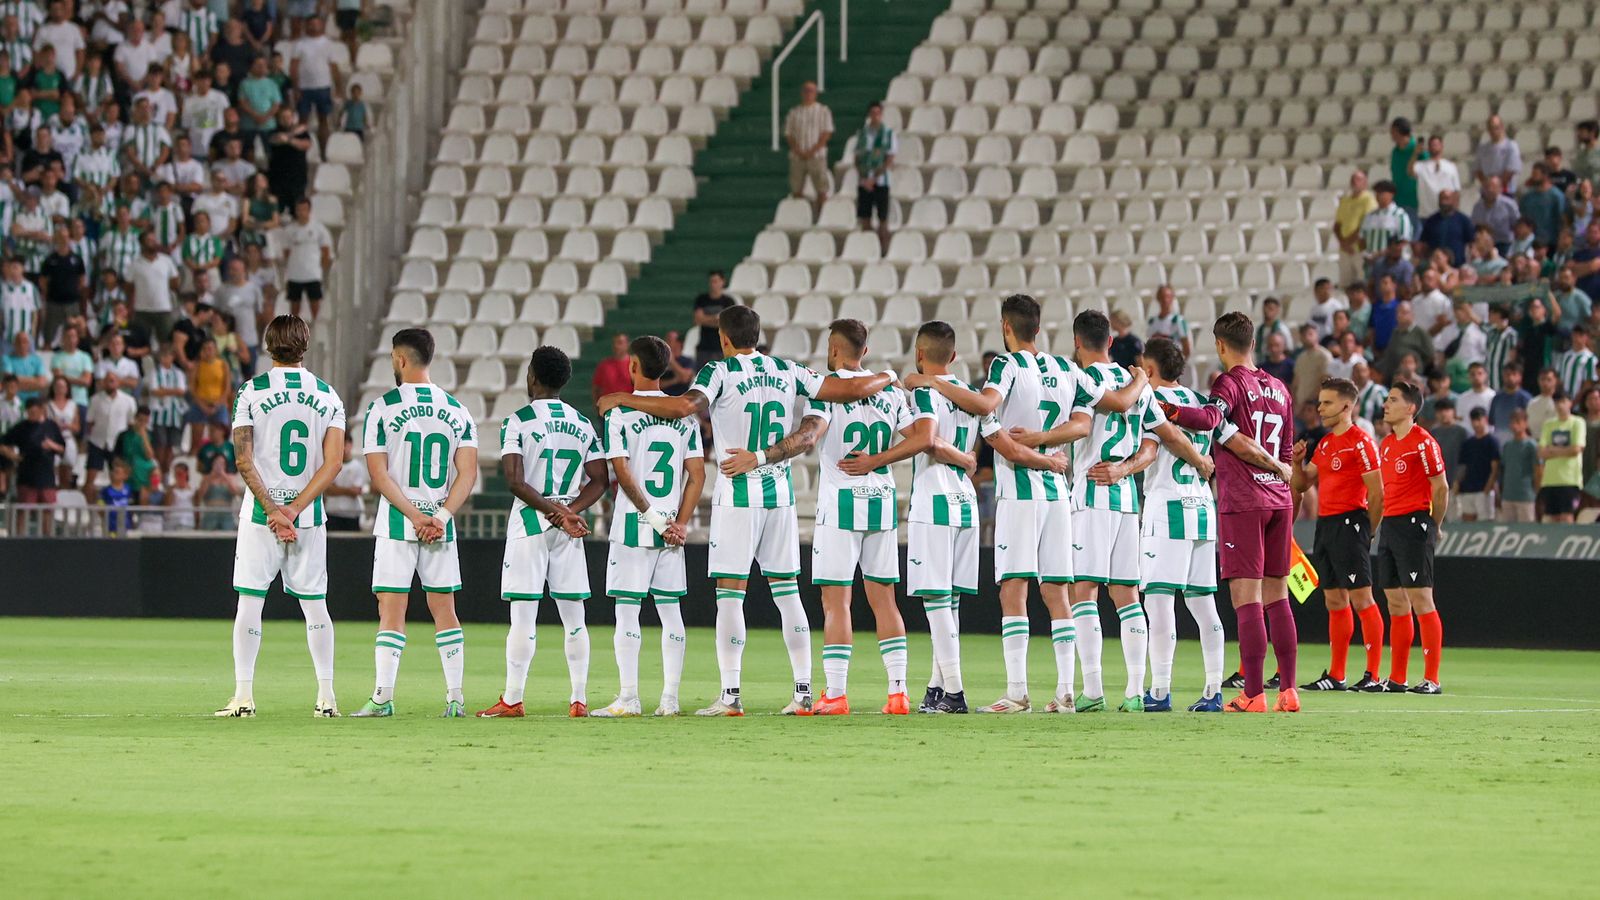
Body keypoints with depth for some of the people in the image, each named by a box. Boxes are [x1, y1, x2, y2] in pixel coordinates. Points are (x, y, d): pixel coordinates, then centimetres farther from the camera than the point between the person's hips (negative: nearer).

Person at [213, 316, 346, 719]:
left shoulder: (251, 392, -3)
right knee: (315, 605, 8)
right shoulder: (328, 396, 4)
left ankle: (244, 694, -4)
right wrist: (293, 510, -9)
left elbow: (244, 461, -11)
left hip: (260, 514, -2)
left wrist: (273, 509, -11)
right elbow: (333, 463, -5)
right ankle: (326, 696, 5)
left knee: (249, 603, 2)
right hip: (310, 515, 2)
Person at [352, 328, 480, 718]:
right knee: (444, 610, 9)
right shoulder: (457, 411, 6)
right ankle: (455, 697, 6)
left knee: (391, 612, -2)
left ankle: (383, 697, -7)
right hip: (441, 526, 3)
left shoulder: (383, 408, -5)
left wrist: (414, 514, -11)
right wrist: (441, 516, -8)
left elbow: (380, 475, -10)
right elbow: (467, 473, -2)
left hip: (396, 524, -3)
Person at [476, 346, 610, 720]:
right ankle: (579, 699, 3)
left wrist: (555, 510, -13)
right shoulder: (583, 425, 8)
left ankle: (512, 699, -3)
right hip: (568, 528, 4)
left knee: (523, 615, -4)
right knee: (573, 616, 6)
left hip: (530, 521, -4)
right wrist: (569, 510, -6)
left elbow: (515, 481, -15)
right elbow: (600, 481, 5)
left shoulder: (517, 422, -6)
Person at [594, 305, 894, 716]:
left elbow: (684, 406, -25)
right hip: (780, 493, 5)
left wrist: (623, 399, -15)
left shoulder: (720, 373, -9)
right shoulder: (787, 372, 6)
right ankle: (804, 690, 9)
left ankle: (730, 695, -7)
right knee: (787, 593, 10)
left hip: (737, 496, -5)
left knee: (729, 595, -3)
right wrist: (885, 380, 29)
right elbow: (850, 390, 8)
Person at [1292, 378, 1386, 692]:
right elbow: (1302, 485, 22)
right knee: (1335, 601, 10)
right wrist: (1297, 462, 2)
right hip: (1325, 525, 9)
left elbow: (1377, 493, -12)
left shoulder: (1360, 442, -9)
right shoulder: (1324, 444, 17)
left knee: (1361, 599, -9)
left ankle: (1373, 675, -10)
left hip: (1350, 523, -9)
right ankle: (1335, 676, 13)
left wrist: (1366, 533, -7)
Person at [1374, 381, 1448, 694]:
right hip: (1389, 525, 9)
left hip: (1414, 523, -9)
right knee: (1396, 603, 9)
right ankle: (1396, 679, 12)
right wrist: (1381, 523, 14)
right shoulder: (1386, 445, 15)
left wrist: (1433, 527, 0)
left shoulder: (1423, 442, -10)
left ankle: (1432, 679, -9)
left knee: (1421, 600, -9)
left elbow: (1441, 488, -8)